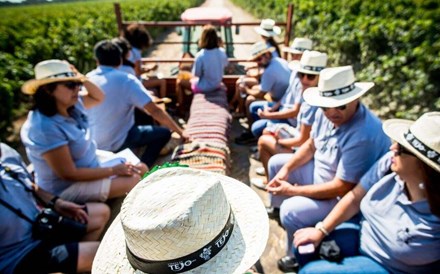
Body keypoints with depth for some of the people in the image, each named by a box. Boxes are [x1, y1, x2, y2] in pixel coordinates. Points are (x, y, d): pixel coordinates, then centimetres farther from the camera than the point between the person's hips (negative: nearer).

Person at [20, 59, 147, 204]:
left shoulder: (72, 106, -7)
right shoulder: (46, 128, -30)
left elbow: (98, 98, 12)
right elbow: (69, 174, -27)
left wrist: (81, 78, -8)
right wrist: (114, 170, -21)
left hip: (91, 167, 9)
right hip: (67, 188, -8)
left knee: (141, 169, 5)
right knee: (134, 181, -21)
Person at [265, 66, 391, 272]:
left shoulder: (362, 136, -36)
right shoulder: (326, 113, -12)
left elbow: (341, 188, -32)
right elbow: (311, 145, 4)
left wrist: (292, 190, -24)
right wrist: (286, 169, -7)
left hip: (346, 198, -8)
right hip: (321, 171, 9)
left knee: (291, 211, -25)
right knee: (276, 163, 12)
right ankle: (277, 208, 36)